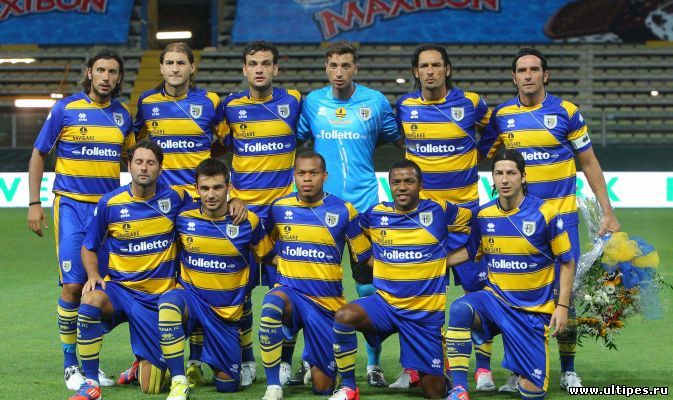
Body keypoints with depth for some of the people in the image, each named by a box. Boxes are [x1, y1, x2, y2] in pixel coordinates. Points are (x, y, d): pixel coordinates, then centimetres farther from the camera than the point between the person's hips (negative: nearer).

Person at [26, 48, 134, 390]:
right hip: (72, 206, -4)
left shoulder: (123, 115, 8)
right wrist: (34, 203, -4)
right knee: (73, 286, -8)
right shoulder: (65, 109, -3)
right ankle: (70, 364, 2)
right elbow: (38, 155, 2)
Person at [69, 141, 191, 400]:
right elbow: (89, 247, 7)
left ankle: (146, 365, 37)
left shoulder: (175, 198, -4)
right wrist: (93, 275, -10)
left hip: (158, 297, 0)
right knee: (91, 301, -38)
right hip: (120, 289, 0)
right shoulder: (110, 203, -5)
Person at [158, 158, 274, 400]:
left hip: (227, 310, 1)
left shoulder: (248, 222, -8)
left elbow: (265, 256, 9)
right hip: (190, 297, -1)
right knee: (168, 303, -39)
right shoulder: (183, 217, -7)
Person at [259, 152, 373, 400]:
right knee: (271, 304, -39)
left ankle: (314, 363, 39)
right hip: (290, 292, 0)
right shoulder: (280, 208, 0)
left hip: (327, 303, 0)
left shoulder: (343, 211, -5)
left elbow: (366, 258, 3)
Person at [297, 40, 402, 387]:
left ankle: (373, 364, 7)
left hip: (364, 204, -1)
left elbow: (402, 141, 14)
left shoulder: (375, 102, 1)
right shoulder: (312, 102, 4)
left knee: (368, 287, -1)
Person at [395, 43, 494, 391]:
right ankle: (413, 366, 10)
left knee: (477, 287, -5)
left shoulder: (470, 103, -3)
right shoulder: (404, 106, 1)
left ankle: (483, 367, 0)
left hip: (464, 208, -2)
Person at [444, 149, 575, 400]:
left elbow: (567, 263, -3)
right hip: (495, 300, 2)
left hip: (534, 311, -2)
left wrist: (562, 306, -9)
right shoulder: (483, 215, -1)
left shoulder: (545, 213, -11)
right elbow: (470, 252, 16)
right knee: (460, 309, -34)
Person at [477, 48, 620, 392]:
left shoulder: (566, 112, -3)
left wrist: (607, 211, 1)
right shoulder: (502, 116, 2)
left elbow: (589, 163, 3)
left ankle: (568, 369, 11)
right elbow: (480, 156, 11)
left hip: (561, 217, -2)